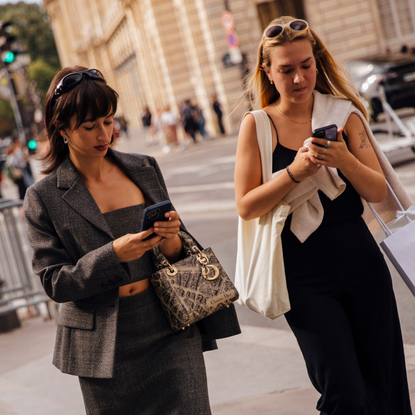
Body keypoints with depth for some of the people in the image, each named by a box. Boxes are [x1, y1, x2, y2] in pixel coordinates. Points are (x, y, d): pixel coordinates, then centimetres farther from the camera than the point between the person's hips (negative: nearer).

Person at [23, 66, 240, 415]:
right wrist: (113, 255, -20)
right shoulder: (44, 198, -3)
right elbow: (54, 282, -6)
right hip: (107, 348, -2)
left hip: (172, 332, 2)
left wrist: (171, 240, -11)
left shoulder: (145, 169, 6)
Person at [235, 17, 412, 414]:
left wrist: (344, 159, -20)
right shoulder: (257, 125, -2)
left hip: (360, 263, 2)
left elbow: (378, 192, -2)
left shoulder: (343, 114, 2)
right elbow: (246, 207, -7)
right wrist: (294, 172, -19)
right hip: (304, 274, -2)